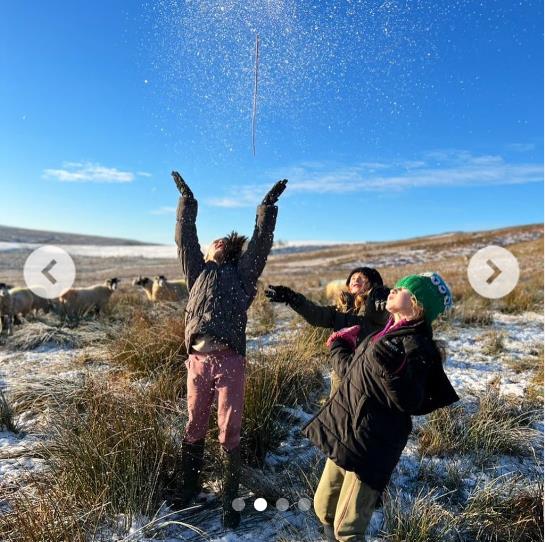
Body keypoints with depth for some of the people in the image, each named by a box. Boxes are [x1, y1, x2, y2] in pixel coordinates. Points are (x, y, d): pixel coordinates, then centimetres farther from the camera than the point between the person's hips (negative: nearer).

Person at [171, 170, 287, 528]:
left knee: (229, 433, 4)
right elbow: (185, 239, 19)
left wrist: (268, 205, 10)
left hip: (230, 361, -2)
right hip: (198, 359, 2)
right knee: (195, 428, 14)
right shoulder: (199, 272, 20)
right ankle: (191, 487, 34)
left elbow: (261, 243, 10)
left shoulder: (242, 274, 14)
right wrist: (187, 200, 21)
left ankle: (230, 500, 20)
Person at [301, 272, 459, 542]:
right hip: (344, 433, 9)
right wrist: (339, 347, 32)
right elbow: (352, 372, 20)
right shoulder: (387, 333, 10)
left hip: (370, 444, -9)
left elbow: (410, 403, -25)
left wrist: (394, 371, -40)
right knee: (323, 509, 20)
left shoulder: (414, 344, -16)